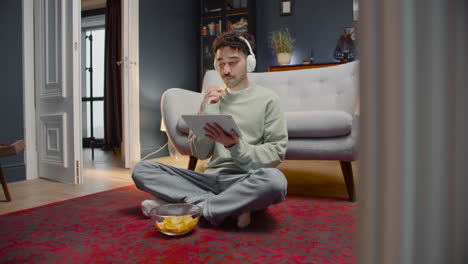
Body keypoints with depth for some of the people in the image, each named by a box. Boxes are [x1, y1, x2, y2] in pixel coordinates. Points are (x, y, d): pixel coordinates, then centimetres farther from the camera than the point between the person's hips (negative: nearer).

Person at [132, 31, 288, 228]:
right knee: (142, 169, -11)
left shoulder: (267, 99, 2)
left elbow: (276, 154, -3)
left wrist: (235, 145, -18)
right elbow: (200, 153, 6)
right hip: (211, 178, 4)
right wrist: (206, 113, -7)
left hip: (246, 181, -3)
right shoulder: (212, 99, 12)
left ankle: (198, 206, -18)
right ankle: (232, 206, -18)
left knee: (275, 180, -38)